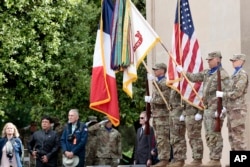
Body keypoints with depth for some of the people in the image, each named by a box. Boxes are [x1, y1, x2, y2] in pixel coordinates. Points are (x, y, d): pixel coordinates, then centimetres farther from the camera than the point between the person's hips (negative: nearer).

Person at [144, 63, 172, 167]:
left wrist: (150, 100, -11)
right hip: (155, 114, 10)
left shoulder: (165, 83, -11)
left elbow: (164, 99, -18)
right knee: (159, 139, 12)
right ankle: (161, 158, 16)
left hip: (162, 114, -10)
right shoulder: (157, 82, 17)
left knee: (162, 139, -9)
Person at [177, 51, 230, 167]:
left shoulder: (222, 74, -10)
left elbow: (225, 93, -16)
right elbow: (194, 77, 26)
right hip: (207, 108, 9)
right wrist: (182, 71, 27)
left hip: (216, 109, -9)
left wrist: (222, 108, -22)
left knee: (214, 135, -8)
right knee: (208, 135, 11)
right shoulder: (207, 73, 16)